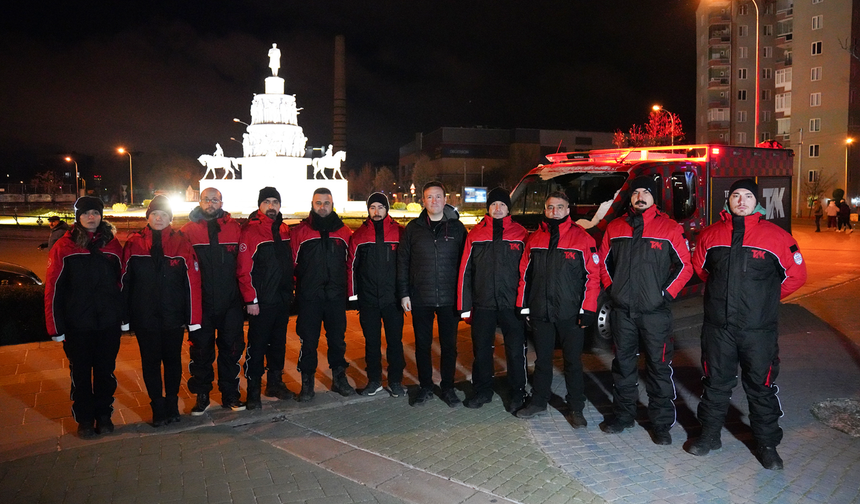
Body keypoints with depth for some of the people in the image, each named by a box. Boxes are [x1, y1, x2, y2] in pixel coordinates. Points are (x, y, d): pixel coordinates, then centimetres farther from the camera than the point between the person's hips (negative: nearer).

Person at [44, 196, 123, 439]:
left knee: (106, 371, 12)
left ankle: (104, 414, 27)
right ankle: (84, 419, 24)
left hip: (108, 323, 2)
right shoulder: (64, 247, -4)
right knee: (80, 373, 9)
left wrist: (123, 315, 5)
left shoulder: (112, 244, 4)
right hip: (77, 325, -2)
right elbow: (53, 289, -4)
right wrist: (56, 327, -6)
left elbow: (121, 281, 9)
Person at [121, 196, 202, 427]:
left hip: (173, 315, 0)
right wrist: (124, 316, 1)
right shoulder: (134, 243, -1)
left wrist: (193, 317, -7)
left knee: (173, 360, 12)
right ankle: (158, 408, 22)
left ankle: (172, 404, 28)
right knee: (150, 362, 9)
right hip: (144, 316, 1)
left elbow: (192, 282, -5)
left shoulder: (181, 243, -4)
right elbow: (125, 281, 2)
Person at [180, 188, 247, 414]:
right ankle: (201, 395, 21)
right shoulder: (188, 230, 2)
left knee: (231, 348, 8)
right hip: (201, 303, -1)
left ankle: (230, 394, 21)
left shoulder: (234, 228, 4)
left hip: (230, 302, 1)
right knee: (201, 350, 7)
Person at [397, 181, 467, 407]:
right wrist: (404, 293, 1)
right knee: (422, 344, 9)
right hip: (420, 298, 1)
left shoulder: (457, 227, 3)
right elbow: (403, 262, 6)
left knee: (449, 344, 7)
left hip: (449, 298, -1)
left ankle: (448, 388, 21)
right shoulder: (414, 228, 5)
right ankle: (425, 388, 23)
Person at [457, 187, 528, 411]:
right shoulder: (475, 234, 6)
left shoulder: (520, 234, 2)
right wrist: (465, 305, 2)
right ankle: (482, 391, 27)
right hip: (482, 304, 2)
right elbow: (465, 271, 6)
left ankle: (518, 393, 20)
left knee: (515, 350, 4)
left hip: (512, 304, -2)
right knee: (481, 350, 11)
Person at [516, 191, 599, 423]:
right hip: (541, 313, 4)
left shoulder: (582, 238, -4)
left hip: (571, 315, -3)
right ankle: (538, 401, 29)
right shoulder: (535, 238, 7)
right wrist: (523, 305, 8)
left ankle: (576, 408, 18)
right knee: (542, 360, 15)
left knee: (573, 362, 6)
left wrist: (588, 310, -11)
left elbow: (593, 275, -6)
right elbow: (525, 274, 11)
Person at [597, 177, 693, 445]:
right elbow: (604, 262, 17)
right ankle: (623, 414, 27)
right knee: (623, 363, 13)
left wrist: (666, 293, -6)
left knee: (659, 366, 2)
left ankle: (662, 423, 14)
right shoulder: (615, 227, 8)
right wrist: (611, 289, 6)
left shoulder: (669, 228, -3)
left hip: (655, 312, -3)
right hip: (622, 310, 3)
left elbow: (684, 266, 0)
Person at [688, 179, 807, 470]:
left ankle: (767, 444, 26)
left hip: (759, 329, -2)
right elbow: (699, 266, 19)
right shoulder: (711, 234, 1)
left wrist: (766, 298, 8)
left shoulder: (776, 236, -6)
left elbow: (796, 275, 4)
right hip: (717, 327, 2)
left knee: (761, 387, 9)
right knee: (715, 383, 14)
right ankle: (710, 435, 30)